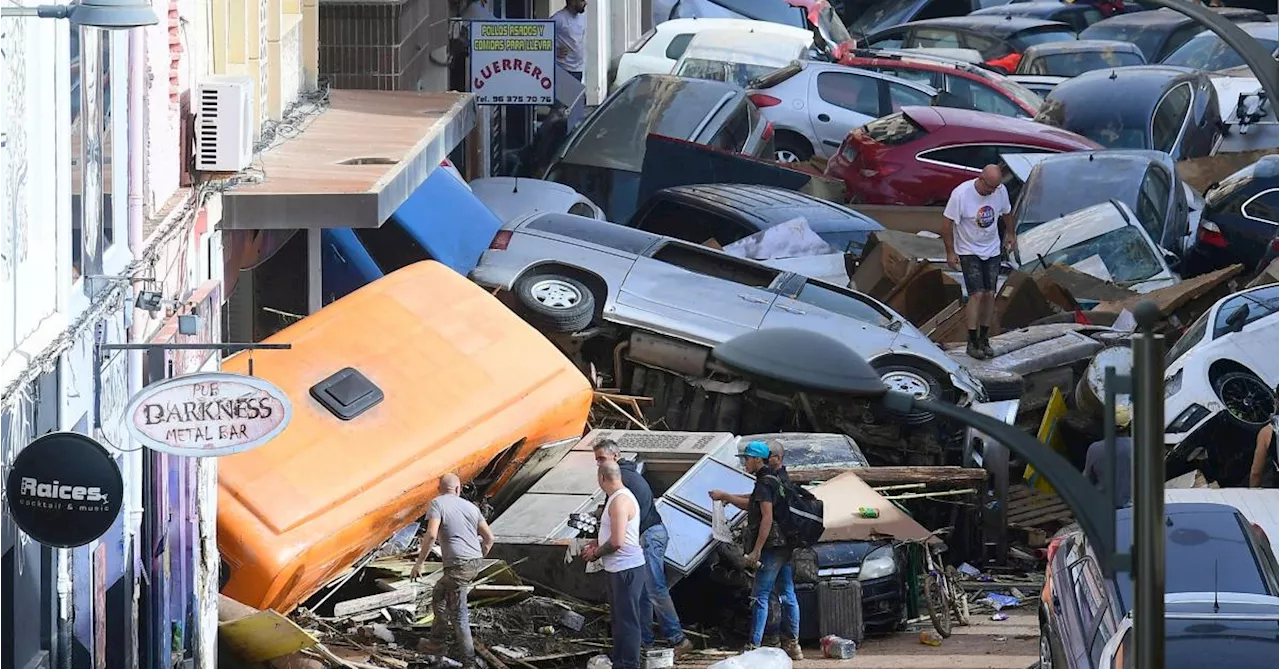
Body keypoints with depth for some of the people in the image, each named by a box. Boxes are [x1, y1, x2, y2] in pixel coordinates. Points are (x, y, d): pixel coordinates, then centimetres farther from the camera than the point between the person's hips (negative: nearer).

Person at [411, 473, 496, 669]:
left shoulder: (438, 503, -3)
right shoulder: (470, 507, 15)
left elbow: (431, 535, -16)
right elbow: (489, 537, 16)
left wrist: (419, 563, -10)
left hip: (457, 565, -7)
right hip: (474, 562, 7)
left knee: (458, 614, -1)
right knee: (438, 594, 26)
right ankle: (436, 642, 31)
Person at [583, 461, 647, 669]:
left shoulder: (620, 501, -21)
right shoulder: (618, 497, 12)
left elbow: (617, 541, -26)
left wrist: (596, 553, -11)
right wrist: (597, 543, 14)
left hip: (626, 570, -11)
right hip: (620, 569, 11)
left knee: (627, 620, -5)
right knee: (618, 618, 20)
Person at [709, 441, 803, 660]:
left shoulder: (765, 484, -12)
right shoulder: (777, 481, 18)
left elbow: (767, 517, -20)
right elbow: (750, 504, 31)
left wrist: (756, 550, -21)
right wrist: (725, 496, 35)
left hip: (772, 546, -10)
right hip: (785, 547, 10)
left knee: (760, 596, -8)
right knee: (787, 595, 11)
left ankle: (754, 646, -10)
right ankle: (792, 645, 13)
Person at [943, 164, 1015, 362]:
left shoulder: (1000, 191, -9)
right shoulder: (961, 194, -24)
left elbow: (1006, 213, 12)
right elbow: (947, 223, -15)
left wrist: (1010, 234, 24)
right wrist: (950, 252, -13)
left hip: (992, 250, 5)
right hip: (969, 251, -5)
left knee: (989, 295, 5)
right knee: (977, 294, -13)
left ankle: (984, 339, 17)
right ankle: (972, 343, -7)